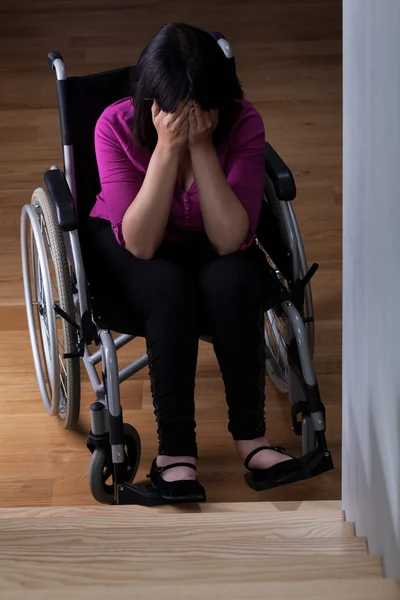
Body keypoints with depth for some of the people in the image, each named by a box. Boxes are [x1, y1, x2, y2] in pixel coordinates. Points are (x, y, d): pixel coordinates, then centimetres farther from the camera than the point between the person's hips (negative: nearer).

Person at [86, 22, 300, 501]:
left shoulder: (243, 124, -23)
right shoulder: (117, 127, -26)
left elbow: (230, 240, -29)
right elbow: (141, 244, -30)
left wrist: (201, 146, -36)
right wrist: (167, 148, -39)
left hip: (206, 246, 2)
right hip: (128, 248, -1)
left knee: (233, 282, -32)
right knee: (171, 291, -34)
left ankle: (250, 435, -19)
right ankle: (174, 450, -24)